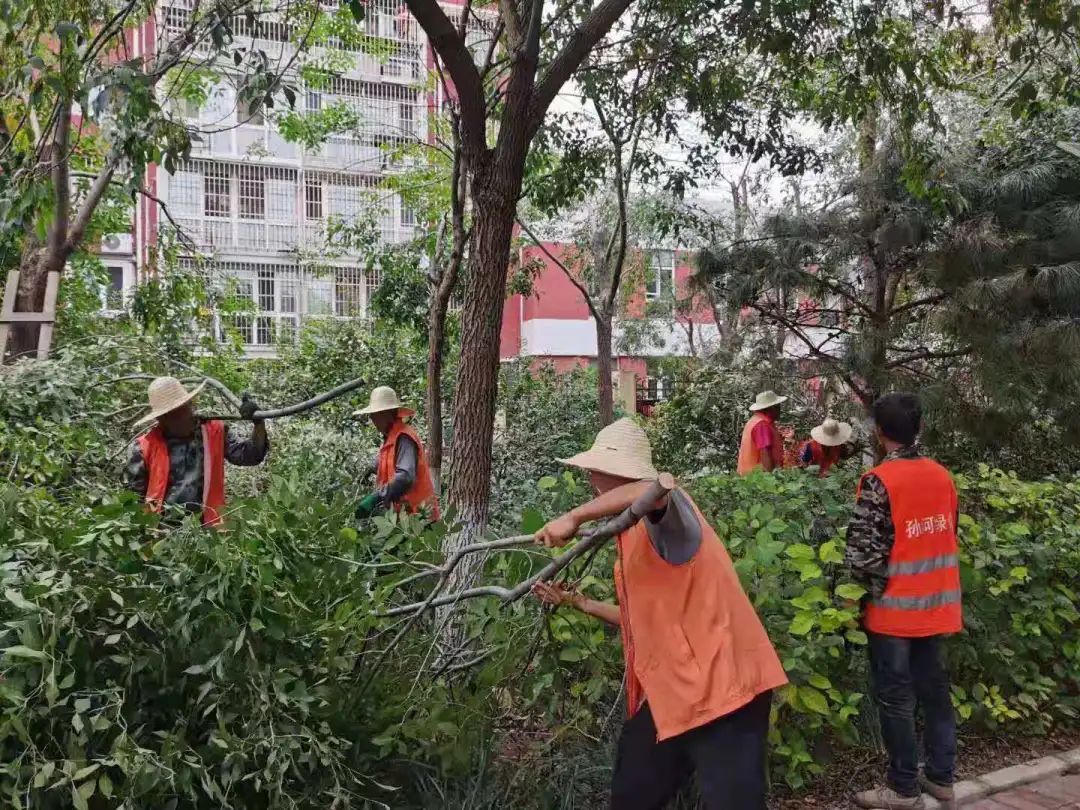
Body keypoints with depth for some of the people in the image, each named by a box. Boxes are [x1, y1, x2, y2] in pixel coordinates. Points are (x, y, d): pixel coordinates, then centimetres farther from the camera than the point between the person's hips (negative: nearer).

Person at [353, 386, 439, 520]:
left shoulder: (403, 438, -15)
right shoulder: (390, 438, 15)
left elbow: (405, 477, -28)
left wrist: (375, 498, -35)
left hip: (413, 513, -9)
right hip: (401, 512, 9)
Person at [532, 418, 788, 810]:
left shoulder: (662, 515, -14)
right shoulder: (635, 531, 14)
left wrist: (574, 517, -33)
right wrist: (580, 603, 24)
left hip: (720, 686, -10)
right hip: (673, 690, 10)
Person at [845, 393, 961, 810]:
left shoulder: (878, 481, -18)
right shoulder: (942, 475, 2)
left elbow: (863, 552, -19)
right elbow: (948, 536, 11)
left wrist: (872, 588, -2)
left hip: (894, 608, -6)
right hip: (936, 603, 6)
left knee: (895, 698, 4)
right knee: (934, 688, 17)